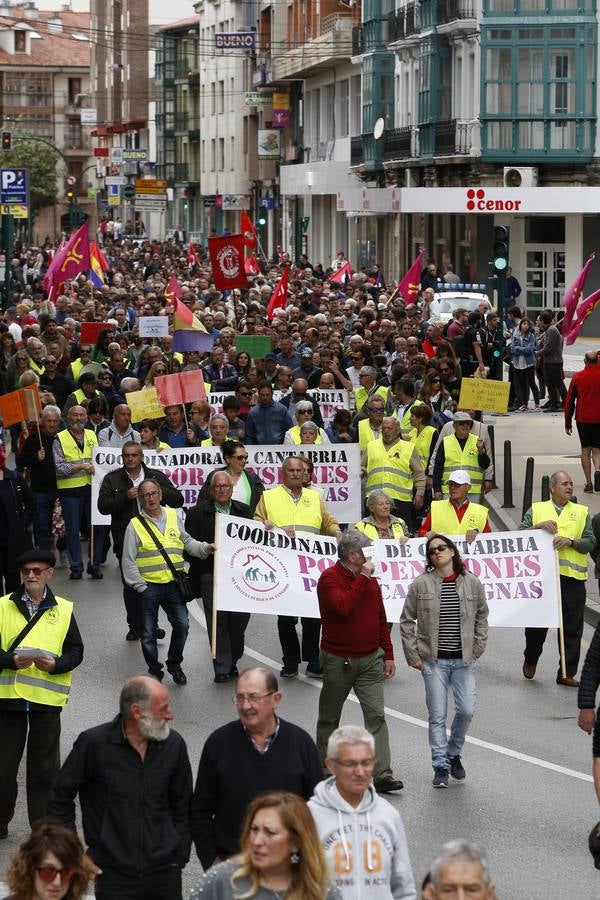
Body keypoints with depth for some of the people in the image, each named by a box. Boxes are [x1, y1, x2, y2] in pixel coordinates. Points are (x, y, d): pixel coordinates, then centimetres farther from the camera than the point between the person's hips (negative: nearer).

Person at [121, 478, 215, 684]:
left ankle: (174, 664, 21)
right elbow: (128, 560, -3)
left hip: (173, 584, 3)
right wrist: (139, 586, -7)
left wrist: (205, 548, 0)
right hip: (149, 587, -2)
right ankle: (155, 671, 20)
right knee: (149, 633, 4)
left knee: (182, 625, -2)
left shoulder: (173, 516, 9)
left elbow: (187, 542, 18)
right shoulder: (135, 525, -3)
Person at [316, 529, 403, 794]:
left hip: (370, 659, 5)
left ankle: (382, 774, -9)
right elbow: (343, 606, -31)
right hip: (338, 660, -4)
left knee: (376, 714, -6)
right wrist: (362, 577, -23)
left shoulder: (370, 580, 9)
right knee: (330, 717, 9)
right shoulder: (329, 578, -12)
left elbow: (380, 619, 15)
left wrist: (388, 655, 12)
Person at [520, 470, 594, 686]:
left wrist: (570, 541, -13)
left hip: (572, 577, 0)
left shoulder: (582, 513, 11)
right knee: (536, 622, 7)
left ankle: (567, 673, 5)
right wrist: (539, 526, -13)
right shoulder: (536, 510, 10)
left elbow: (590, 542, 4)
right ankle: (530, 659, 32)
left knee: (572, 628, -1)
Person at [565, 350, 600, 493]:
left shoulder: (577, 377, -3)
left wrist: (568, 423, 8)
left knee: (585, 449, 9)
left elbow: (569, 401, 1)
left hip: (582, 419, 1)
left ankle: (588, 483, 4)